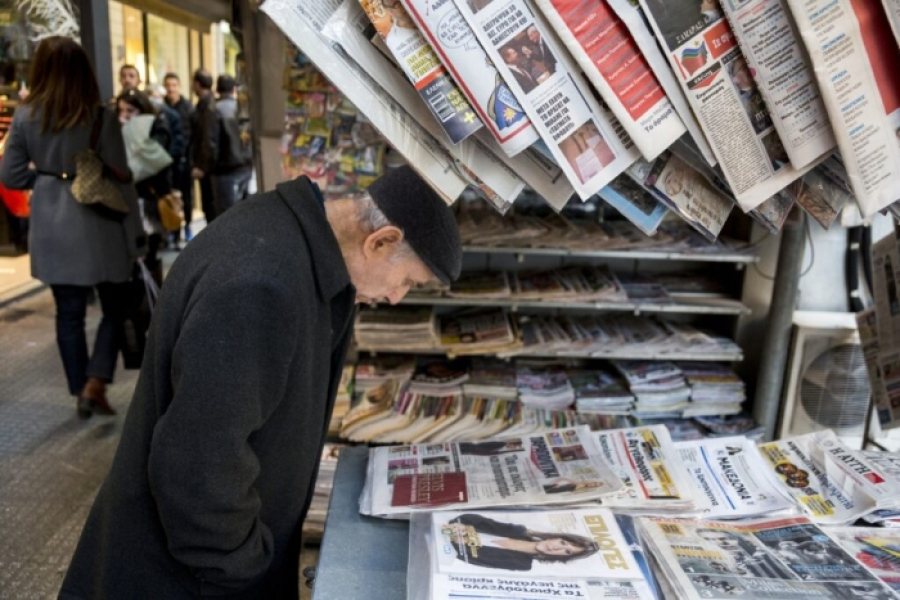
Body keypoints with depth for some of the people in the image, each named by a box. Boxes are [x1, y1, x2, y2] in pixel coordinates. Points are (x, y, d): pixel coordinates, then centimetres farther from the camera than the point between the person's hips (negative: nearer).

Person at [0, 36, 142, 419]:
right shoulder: (101, 118, -9)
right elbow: (120, 179, -8)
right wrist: (135, 233, -2)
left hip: (52, 226, 3)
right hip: (97, 224, -3)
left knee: (69, 313, 10)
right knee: (115, 309, 10)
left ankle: (80, 392, 18)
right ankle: (94, 384, 0)